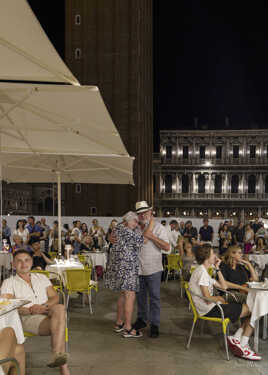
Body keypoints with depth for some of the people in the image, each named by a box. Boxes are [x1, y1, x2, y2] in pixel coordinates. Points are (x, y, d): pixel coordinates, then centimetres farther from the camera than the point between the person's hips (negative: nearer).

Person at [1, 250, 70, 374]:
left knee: (59, 308, -36)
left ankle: (57, 356, -40)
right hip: (27, 318, -3)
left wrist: (44, 306, -11)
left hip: (47, 313, 3)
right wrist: (30, 310, -20)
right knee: (58, 326, -33)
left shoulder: (42, 278, 24)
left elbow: (55, 297, 13)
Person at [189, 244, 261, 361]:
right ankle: (242, 347, -4)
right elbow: (207, 298, -20)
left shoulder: (203, 272, 18)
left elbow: (224, 286, 17)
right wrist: (219, 298, -1)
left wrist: (217, 268, 12)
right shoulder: (202, 272, -14)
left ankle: (236, 339, 0)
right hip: (209, 310, -10)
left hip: (210, 307, 10)